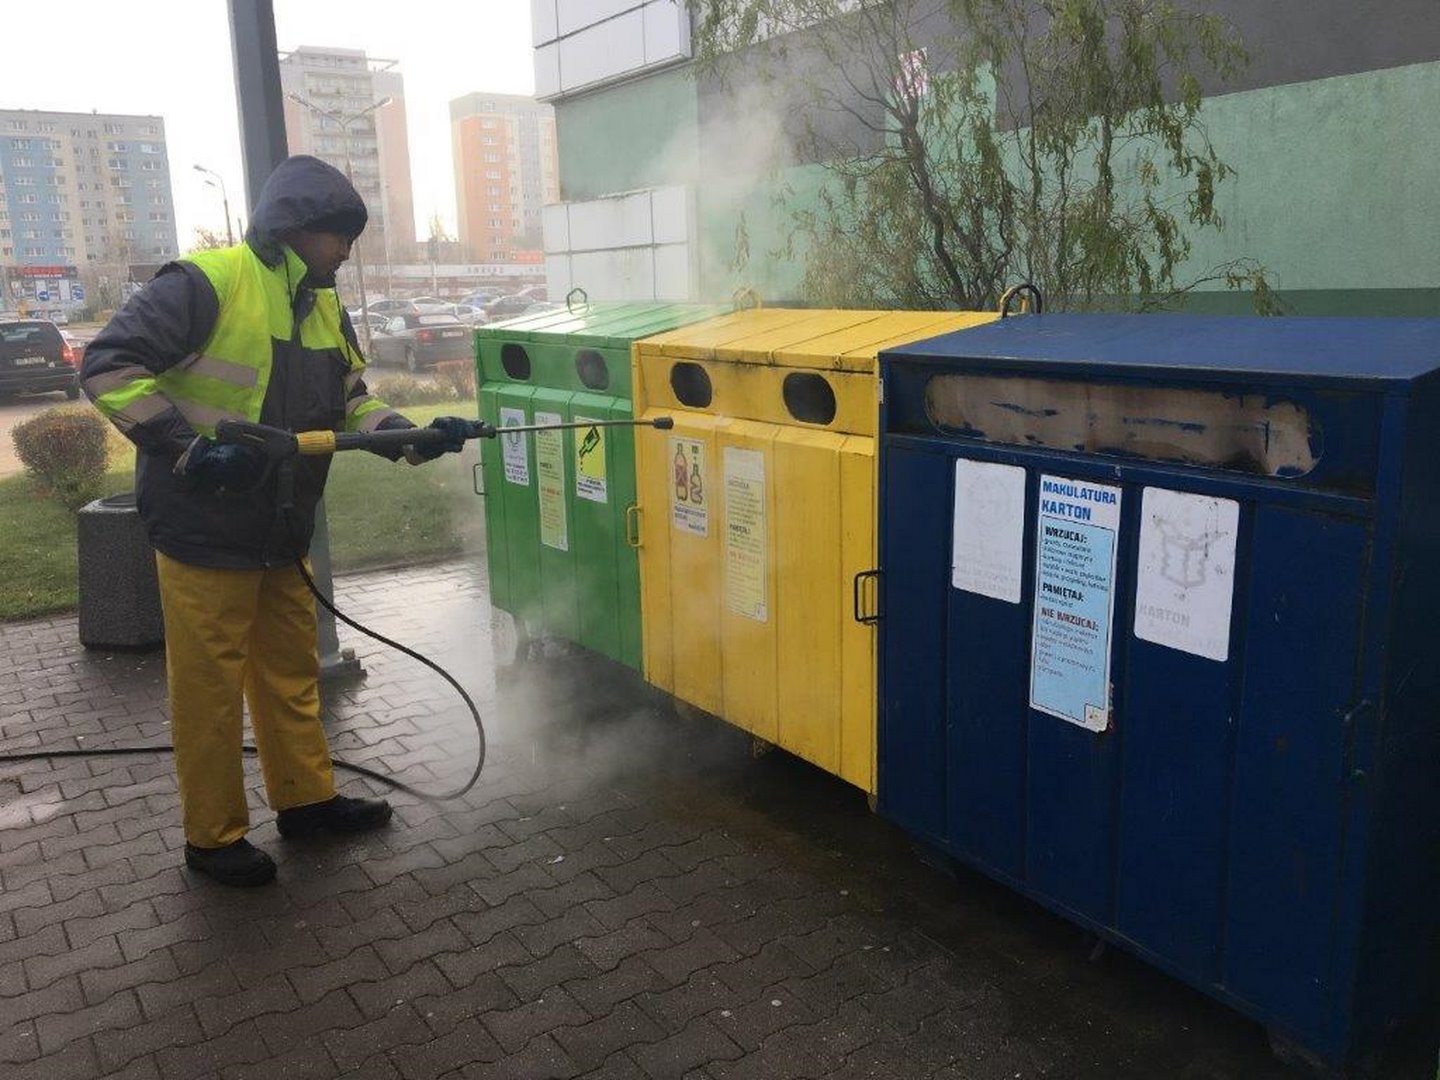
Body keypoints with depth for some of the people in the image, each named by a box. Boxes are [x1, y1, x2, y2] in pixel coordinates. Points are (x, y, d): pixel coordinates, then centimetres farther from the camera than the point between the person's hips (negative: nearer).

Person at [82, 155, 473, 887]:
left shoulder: (323, 308, 9)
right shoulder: (205, 284, -17)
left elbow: (352, 403, 12)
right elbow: (107, 366, -18)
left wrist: (415, 437, -6)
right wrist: (187, 447, -25)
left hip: (279, 533, 8)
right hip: (202, 533, -8)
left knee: (292, 673, 18)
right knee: (209, 689, 4)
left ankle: (306, 799, 34)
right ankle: (213, 837, 20)